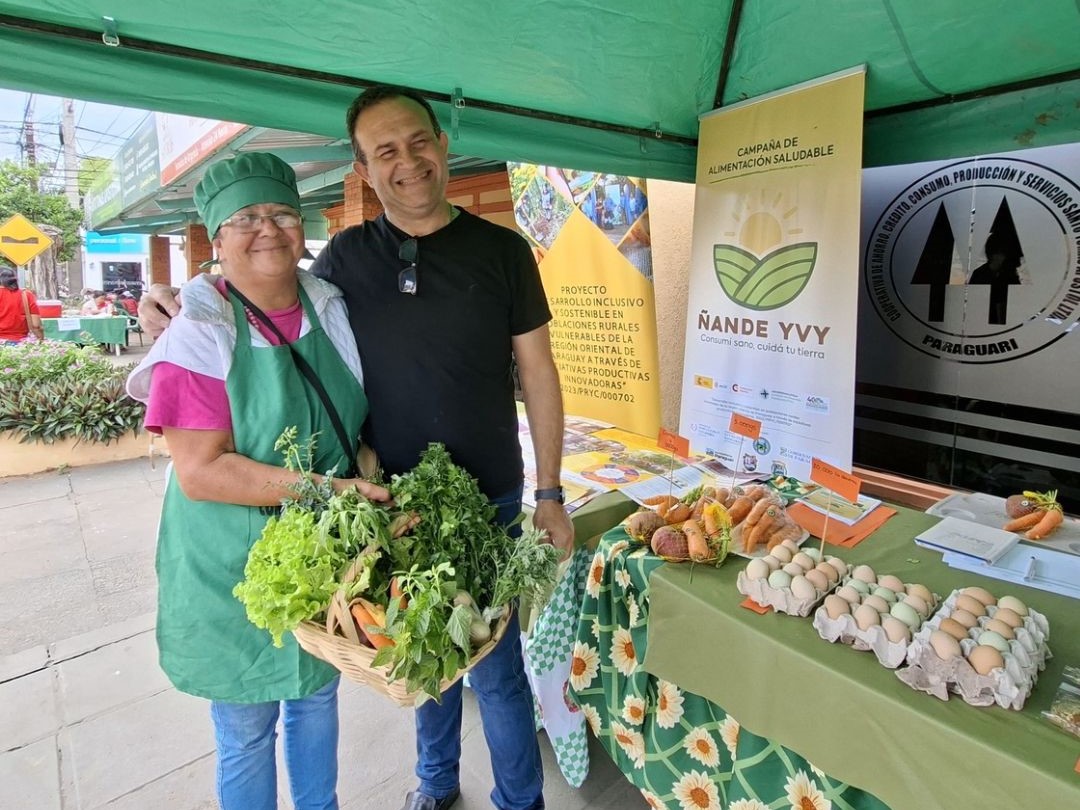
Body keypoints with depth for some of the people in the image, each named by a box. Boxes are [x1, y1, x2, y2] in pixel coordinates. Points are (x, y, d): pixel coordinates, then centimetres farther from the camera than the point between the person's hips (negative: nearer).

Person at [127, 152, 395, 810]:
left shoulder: (332, 313, 1)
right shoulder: (198, 336, -14)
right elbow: (200, 471, -20)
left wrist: (366, 470, -6)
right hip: (237, 572, -4)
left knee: (318, 696, 25)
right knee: (247, 732, 15)